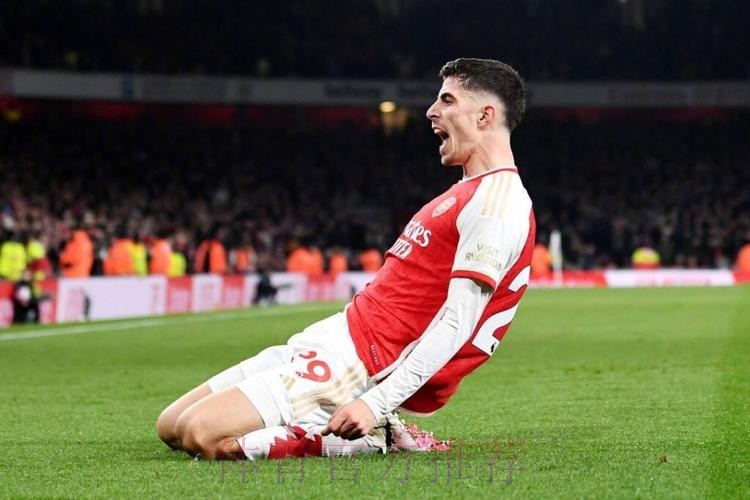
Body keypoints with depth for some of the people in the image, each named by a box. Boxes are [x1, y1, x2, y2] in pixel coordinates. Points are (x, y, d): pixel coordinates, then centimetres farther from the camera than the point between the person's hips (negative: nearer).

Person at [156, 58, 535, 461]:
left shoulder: (496, 201, -13)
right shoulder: (473, 193, 20)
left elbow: (458, 321, -22)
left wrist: (376, 404, -27)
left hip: (359, 361, -11)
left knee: (199, 434, -22)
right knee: (170, 426, 8)